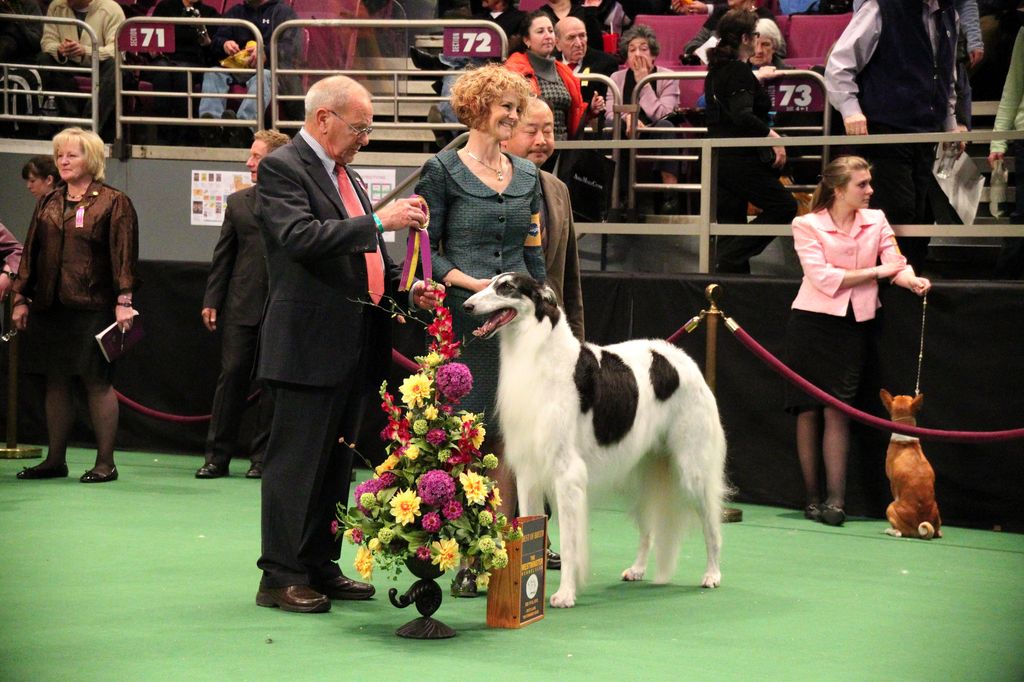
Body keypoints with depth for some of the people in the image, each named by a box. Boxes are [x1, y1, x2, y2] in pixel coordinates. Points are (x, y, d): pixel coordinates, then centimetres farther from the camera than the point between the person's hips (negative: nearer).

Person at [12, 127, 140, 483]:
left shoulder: (114, 202, 0)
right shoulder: (48, 204, 15)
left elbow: (124, 254, -6)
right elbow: (31, 253, 17)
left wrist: (123, 300, -13)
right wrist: (21, 298, 12)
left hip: (92, 306, -5)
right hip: (49, 307, 5)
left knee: (97, 381, -3)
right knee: (55, 383, 8)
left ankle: (105, 462, 2)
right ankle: (55, 460, 15)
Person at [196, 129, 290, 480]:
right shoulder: (238, 202, 11)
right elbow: (223, 256, 12)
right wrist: (211, 301, 6)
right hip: (242, 306, 3)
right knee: (232, 375, 2)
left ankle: (261, 458, 12)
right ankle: (217, 457, 8)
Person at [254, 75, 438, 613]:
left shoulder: (345, 175, 20)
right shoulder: (282, 169, -8)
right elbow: (299, 236, -24)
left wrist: (405, 286, 9)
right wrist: (378, 221, -25)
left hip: (354, 344, 9)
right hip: (308, 345, -9)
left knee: (336, 463, 13)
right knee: (296, 461, -5)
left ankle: (321, 567, 21)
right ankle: (280, 576, 1)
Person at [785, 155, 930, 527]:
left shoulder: (876, 221, 9)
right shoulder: (807, 225, -3)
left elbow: (895, 263, 0)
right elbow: (823, 278, -14)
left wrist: (911, 279, -22)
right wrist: (876, 272, -12)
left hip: (852, 325, 2)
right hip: (812, 323, -2)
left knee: (836, 410, -5)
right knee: (808, 411, 1)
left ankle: (835, 498, -5)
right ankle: (812, 498, 8)